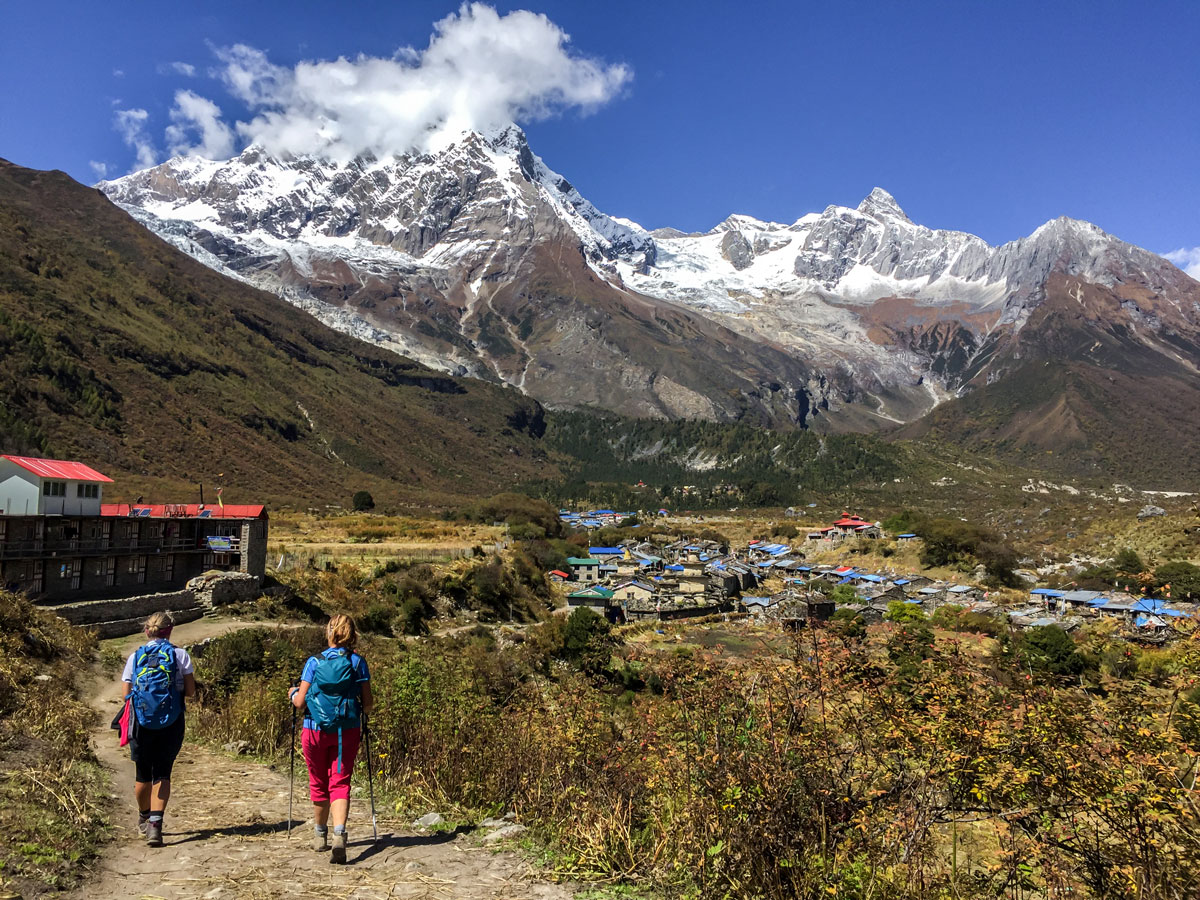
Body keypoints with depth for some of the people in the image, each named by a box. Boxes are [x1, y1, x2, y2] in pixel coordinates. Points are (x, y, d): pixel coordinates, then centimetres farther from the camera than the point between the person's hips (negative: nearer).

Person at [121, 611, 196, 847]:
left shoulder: (135, 657, 2)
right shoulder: (180, 655, -2)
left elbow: (125, 694, 3)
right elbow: (190, 691, -3)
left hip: (141, 723, 2)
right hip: (171, 723, -2)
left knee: (143, 774, 17)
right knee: (162, 773, 5)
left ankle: (144, 818, 38)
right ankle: (155, 823, -11)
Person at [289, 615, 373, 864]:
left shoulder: (314, 662, -5)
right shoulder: (358, 663, -2)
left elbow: (300, 702, -5)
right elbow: (367, 704, -1)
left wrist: (292, 694, 16)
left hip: (316, 729, 0)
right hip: (347, 731, 0)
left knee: (319, 783, 18)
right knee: (340, 783, 2)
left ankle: (320, 835, 34)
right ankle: (339, 834, -20)